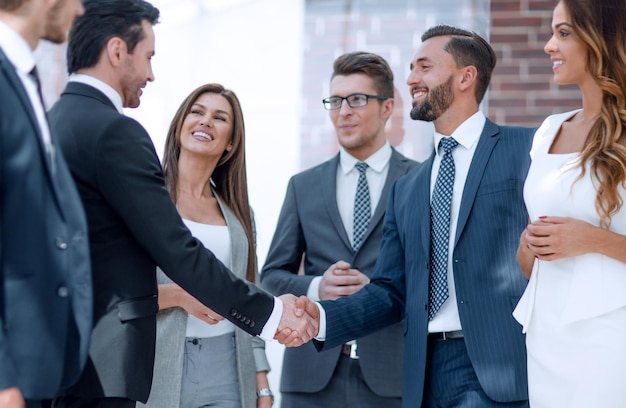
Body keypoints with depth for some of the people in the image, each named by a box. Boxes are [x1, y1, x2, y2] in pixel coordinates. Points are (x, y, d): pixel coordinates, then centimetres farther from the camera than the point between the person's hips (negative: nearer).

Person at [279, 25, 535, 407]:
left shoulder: (527, 149, 2)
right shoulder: (406, 189, 18)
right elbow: (391, 292, 13)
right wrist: (319, 317, -3)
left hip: (501, 368, -5)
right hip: (427, 374, 5)